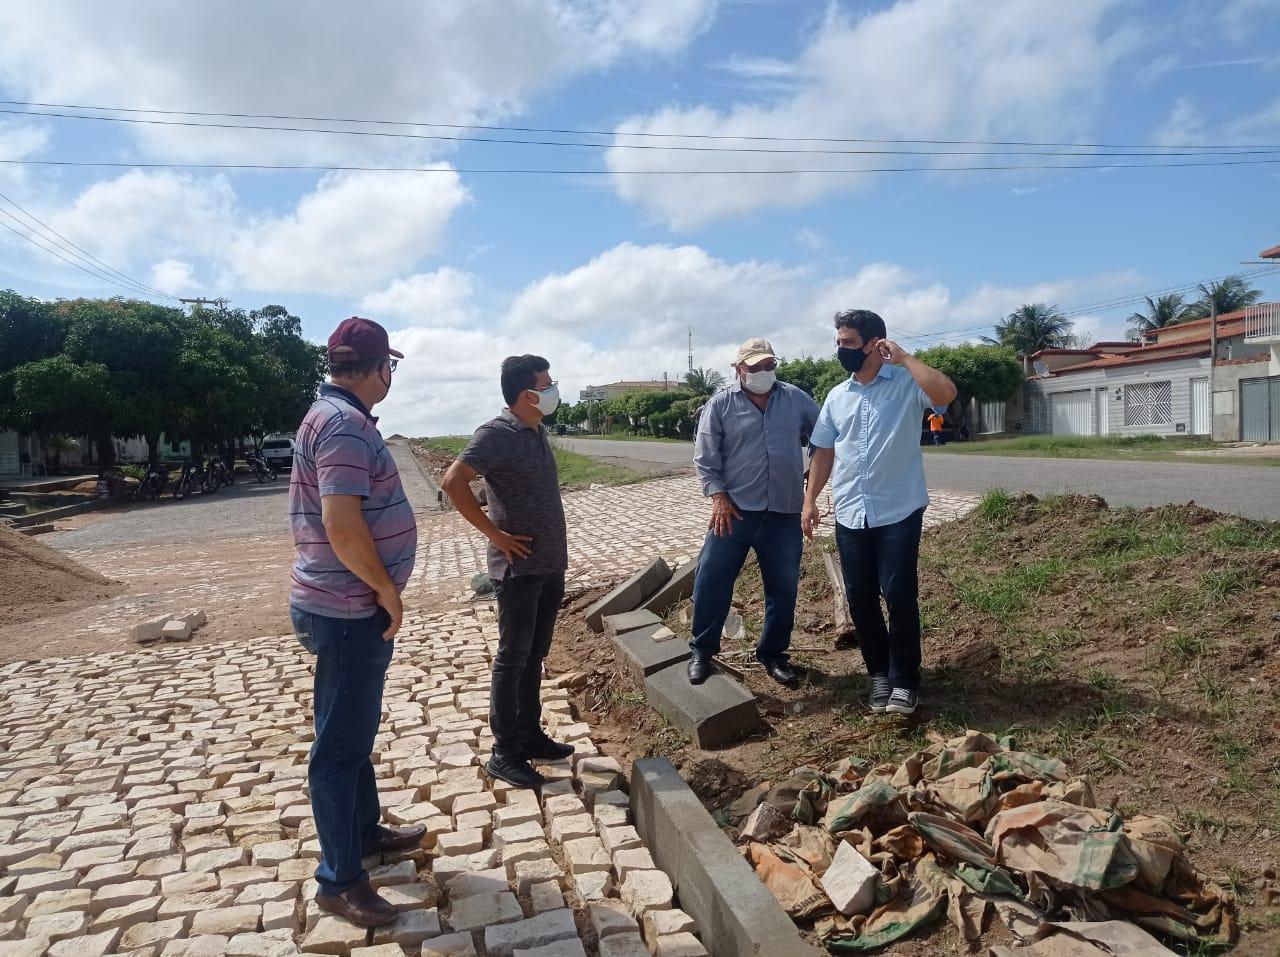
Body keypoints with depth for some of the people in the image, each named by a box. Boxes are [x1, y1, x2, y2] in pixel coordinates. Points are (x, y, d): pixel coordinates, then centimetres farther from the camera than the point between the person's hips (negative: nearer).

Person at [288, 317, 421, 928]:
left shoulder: (336, 416, 12)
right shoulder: (345, 425, -21)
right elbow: (342, 524, -30)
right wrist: (387, 588, -17)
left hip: (354, 606, 10)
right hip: (350, 611, -10)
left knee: (358, 729, 22)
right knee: (341, 744, 1)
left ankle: (365, 831, 39)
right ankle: (339, 881, 15)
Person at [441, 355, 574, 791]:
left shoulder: (538, 431, 9)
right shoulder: (497, 434, -16)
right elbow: (453, 482, -25)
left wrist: (555, 551, 14)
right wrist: (495, 534, -20)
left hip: (551, 564, 8)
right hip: (519, 567, -8)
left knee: (534, 657, 16)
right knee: (512, 659, 2)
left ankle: (531, 736, 29)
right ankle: (504, 754, 13)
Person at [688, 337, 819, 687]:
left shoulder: (795, 399, 5)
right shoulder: (720, 404, -3)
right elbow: (705, 457, -3)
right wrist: (718, 496, -11)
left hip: (784, 514, 3)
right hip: (735, 511, -2)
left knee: (783, 588, 10)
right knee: (711, 581, -1)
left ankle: (773, 653, 28)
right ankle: (702, 650, 16)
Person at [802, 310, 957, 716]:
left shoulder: (906, 383, -5)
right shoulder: (837, 396, 10)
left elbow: (946, 392, -27)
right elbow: (824, 452, 15)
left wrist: (904, 358, -18)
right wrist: (810, 500, 9)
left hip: (899, 512, -5)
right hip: (850, 515, 5)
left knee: (899, 595, -4)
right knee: (860, 599, 9)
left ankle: (905, 678, 13)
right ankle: (879, 672, 27)